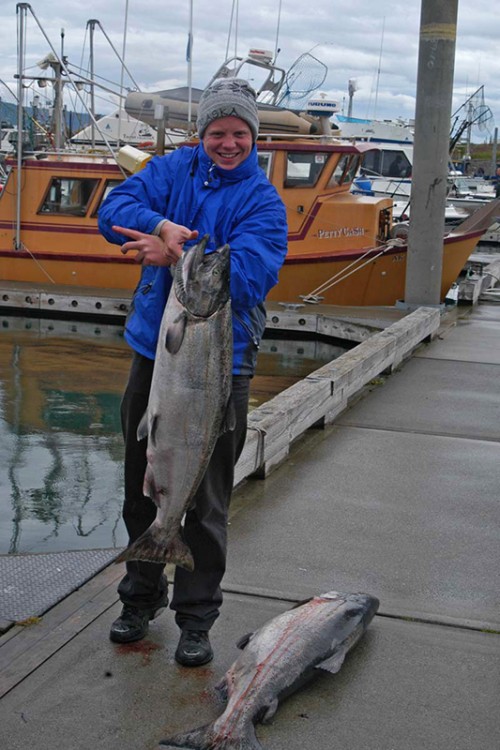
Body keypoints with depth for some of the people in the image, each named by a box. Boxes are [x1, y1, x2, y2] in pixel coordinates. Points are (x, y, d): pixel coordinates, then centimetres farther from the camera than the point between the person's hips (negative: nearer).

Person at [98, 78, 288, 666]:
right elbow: (115, 209, -9)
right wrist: (162, 226, -28)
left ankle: (197, 618, 19)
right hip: (153, 353, 4)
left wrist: (177, 255, -26)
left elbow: (250, 274, -20)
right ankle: (141, 597, 34)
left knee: (206, 501, 4)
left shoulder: (263, 199, -6)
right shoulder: (172, 168, 5)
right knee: (142, 489, 16)